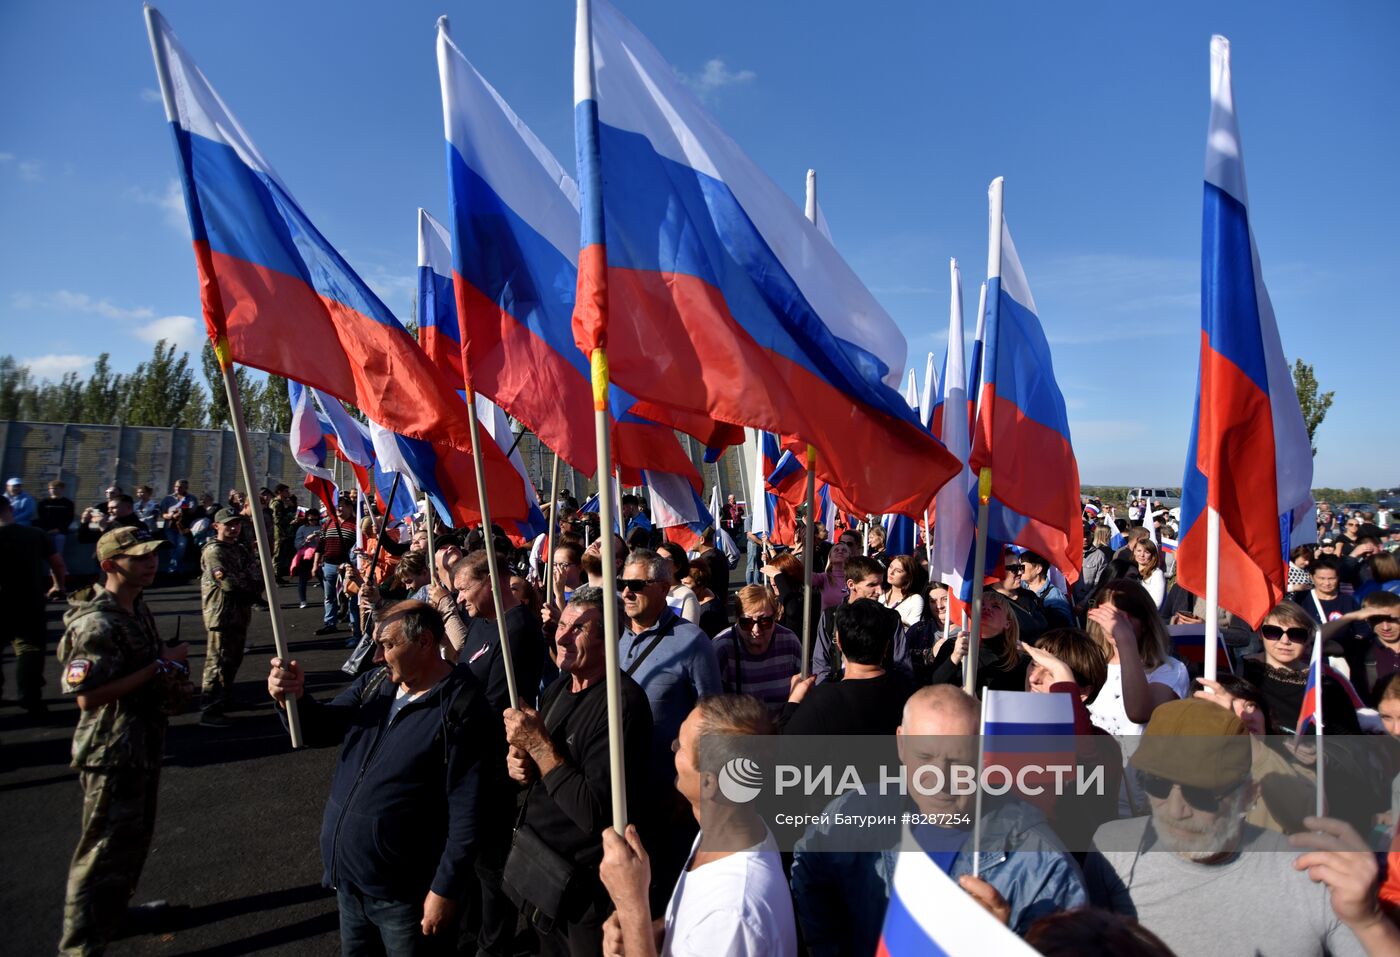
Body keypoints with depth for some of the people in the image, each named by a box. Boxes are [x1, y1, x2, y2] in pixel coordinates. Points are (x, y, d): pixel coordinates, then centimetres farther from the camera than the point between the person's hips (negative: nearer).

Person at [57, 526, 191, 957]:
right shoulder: (96, 623, -24)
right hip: (112, 751, -9)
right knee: (105, 848, 3)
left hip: (144, 742, 9)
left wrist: (174, 677, 2)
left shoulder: (138, 608, 5)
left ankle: (113, 912, 42)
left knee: (135, 837, 23)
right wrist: (160, 666, -25)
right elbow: (88, 696, -28)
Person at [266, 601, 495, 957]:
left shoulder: (462, 711, -24)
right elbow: (321, 730, 7)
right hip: (347, 873, 7)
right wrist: (293, 698, -13)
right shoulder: (374, 683, -1)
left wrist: (446, 889, -17)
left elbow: (466, 810, -22)